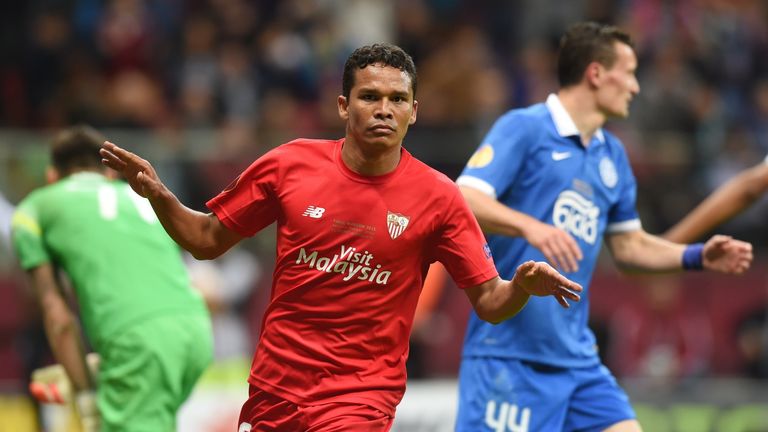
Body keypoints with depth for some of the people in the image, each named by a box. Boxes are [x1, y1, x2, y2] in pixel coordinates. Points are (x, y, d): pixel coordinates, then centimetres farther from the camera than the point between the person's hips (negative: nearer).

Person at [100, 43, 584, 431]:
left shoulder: (436, 197, -7)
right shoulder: (288, 165, -2)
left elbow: (489, 302, -4)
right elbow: (208, 240, 9)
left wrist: (523, 286, -25)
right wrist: (158, 194, -7)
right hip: (275, 384, 3)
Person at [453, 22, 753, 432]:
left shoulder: (613, 156, 16)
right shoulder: (523, 128, -6)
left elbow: (629, 245, 25)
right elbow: (462, 201, -17)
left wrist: (698, 256, 11)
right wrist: (529, 226, -33)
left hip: (577, 357, 8)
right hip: (508, 352, -8)